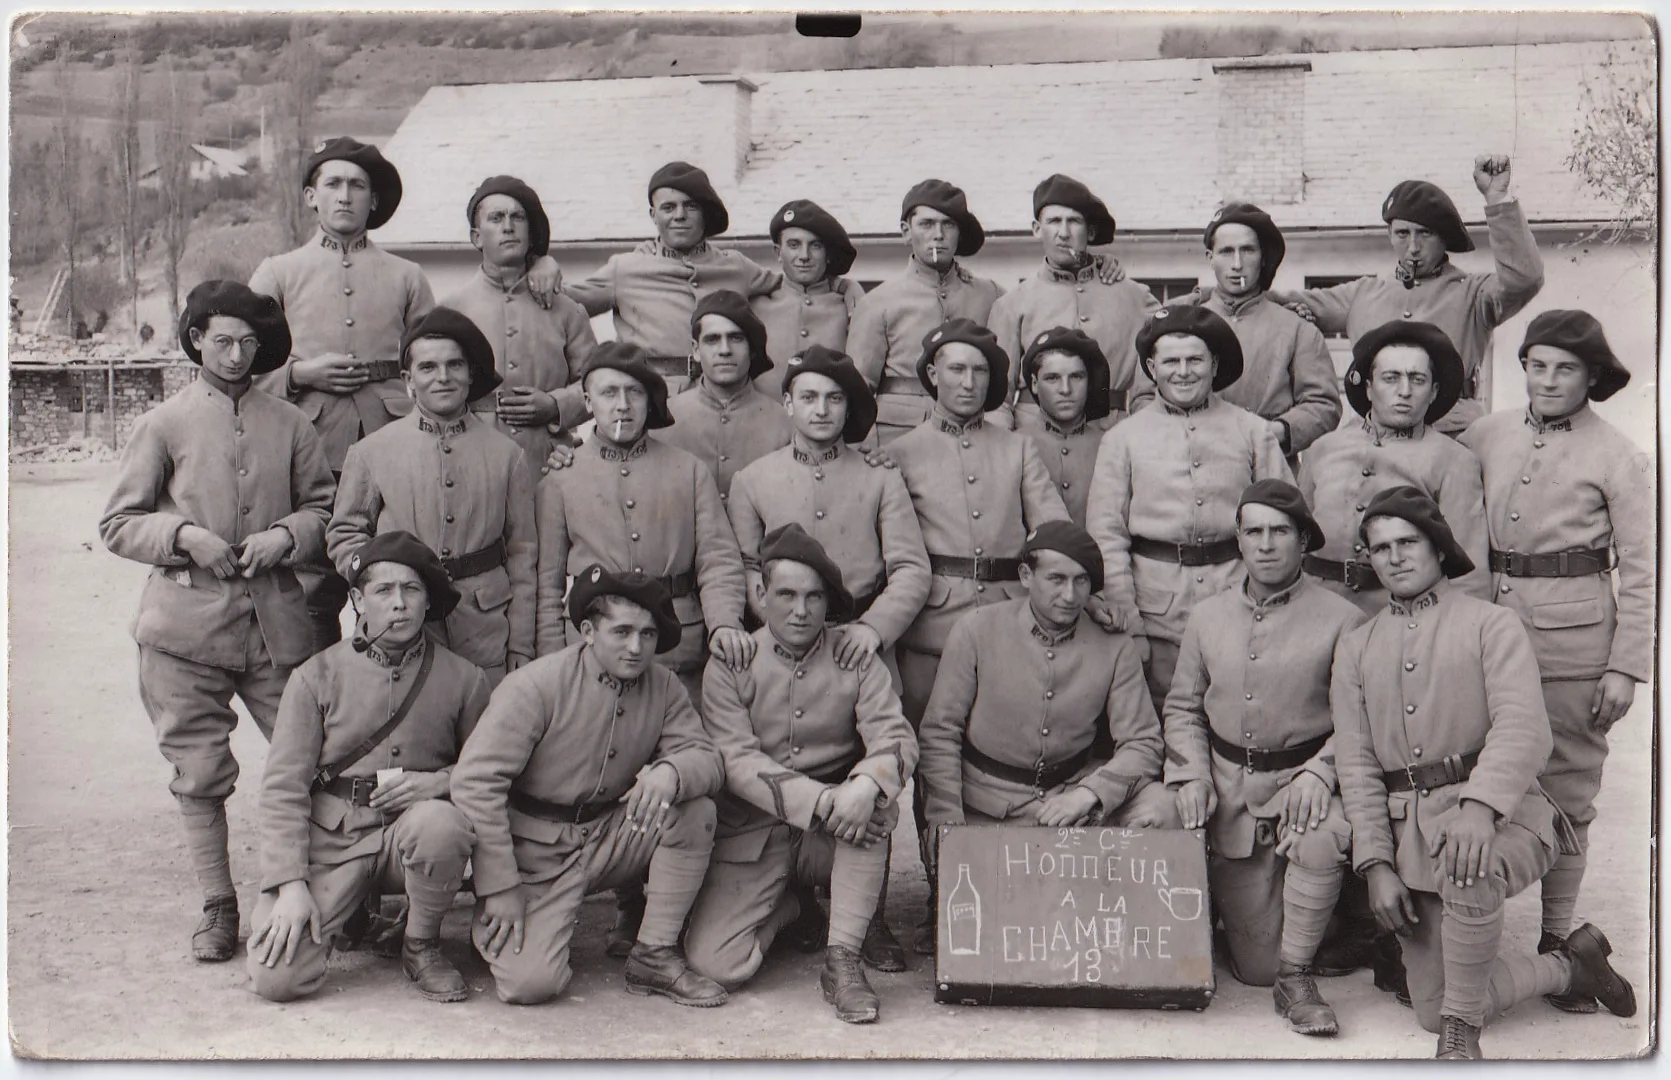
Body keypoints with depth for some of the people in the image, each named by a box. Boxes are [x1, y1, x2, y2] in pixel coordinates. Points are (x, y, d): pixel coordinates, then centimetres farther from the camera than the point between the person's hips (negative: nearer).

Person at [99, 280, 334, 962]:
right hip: (186, 621, -1)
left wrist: (284, 536, -3)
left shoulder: (289, 424, 11)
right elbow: (118, 524, 7)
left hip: (273, 618, 1)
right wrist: (183, 535, -10)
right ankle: (218, 907, 15)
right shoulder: (163, 425, 7)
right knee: (199, 773, 2)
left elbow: (323, 508, 17)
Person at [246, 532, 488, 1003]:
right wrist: (290, 884, -12)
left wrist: (439, 782, -11)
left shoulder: (463, 678, 2)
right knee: (276, 978, -17)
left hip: (411, 829, 0)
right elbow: (283, 787, -1)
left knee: (439, 824, -36)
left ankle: (422, 946, -7)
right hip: (331, 840, 0)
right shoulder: (318, 676, 0)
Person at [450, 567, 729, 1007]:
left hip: (609, 839, 5)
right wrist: (501, 886, -19)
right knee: (530, 982, -21)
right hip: (536, 852, -4)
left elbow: (707, 758, -6)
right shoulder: (536, 685, -17)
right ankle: (495, 922, 16)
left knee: (695, 808, -19)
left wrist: (670, 771, -32)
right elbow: (474, 781, -18)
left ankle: (655, 955, -7)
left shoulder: (662, 687, -2)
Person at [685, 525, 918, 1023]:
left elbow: (896, 737, -10)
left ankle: (842, 960, -20)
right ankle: (788, 907, 17)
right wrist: (818, 801, -28)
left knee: (877, 806, -32)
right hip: (752, 835, -1)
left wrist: (865, 785, -34)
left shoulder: (855, 659, 1)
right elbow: (736, 760, -14)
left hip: (833, 835, 1)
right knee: (715, 963, -17)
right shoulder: (730, 666, -3)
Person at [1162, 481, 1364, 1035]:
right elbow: (1182, 708, 14)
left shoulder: (1341, 619, -5)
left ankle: (1296, 978, -18)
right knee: (1254, 964, 0)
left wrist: (1318, 771, -19)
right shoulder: (1207, 617, 7)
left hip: (1303, 777, -2)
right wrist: (1192, 774, -2)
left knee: (1322, 839, -40)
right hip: (1229, 787, 3)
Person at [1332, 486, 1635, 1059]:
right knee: (1431, 1008, 3)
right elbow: (1357, 763, 7)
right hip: (1409, 829, 5)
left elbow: (1523, 727, -15)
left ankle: (1463, 1030, -18)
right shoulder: (1356, 647, 14)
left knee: (1467, 868, -41)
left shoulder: (1491, 623, 2)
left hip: (1499, 814, -5)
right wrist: (1377, 865, -5)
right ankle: (1570, 966, 27)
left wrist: (1480, 806, -34)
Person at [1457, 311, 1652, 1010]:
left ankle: (1557, 940, 16)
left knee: (1566, 793, 5)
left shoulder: (1619, 458, 1)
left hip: (1573, 633, -2)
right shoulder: (1487, 436, 8)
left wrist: (1626, 667, -4)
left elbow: (1639, 572, 0)